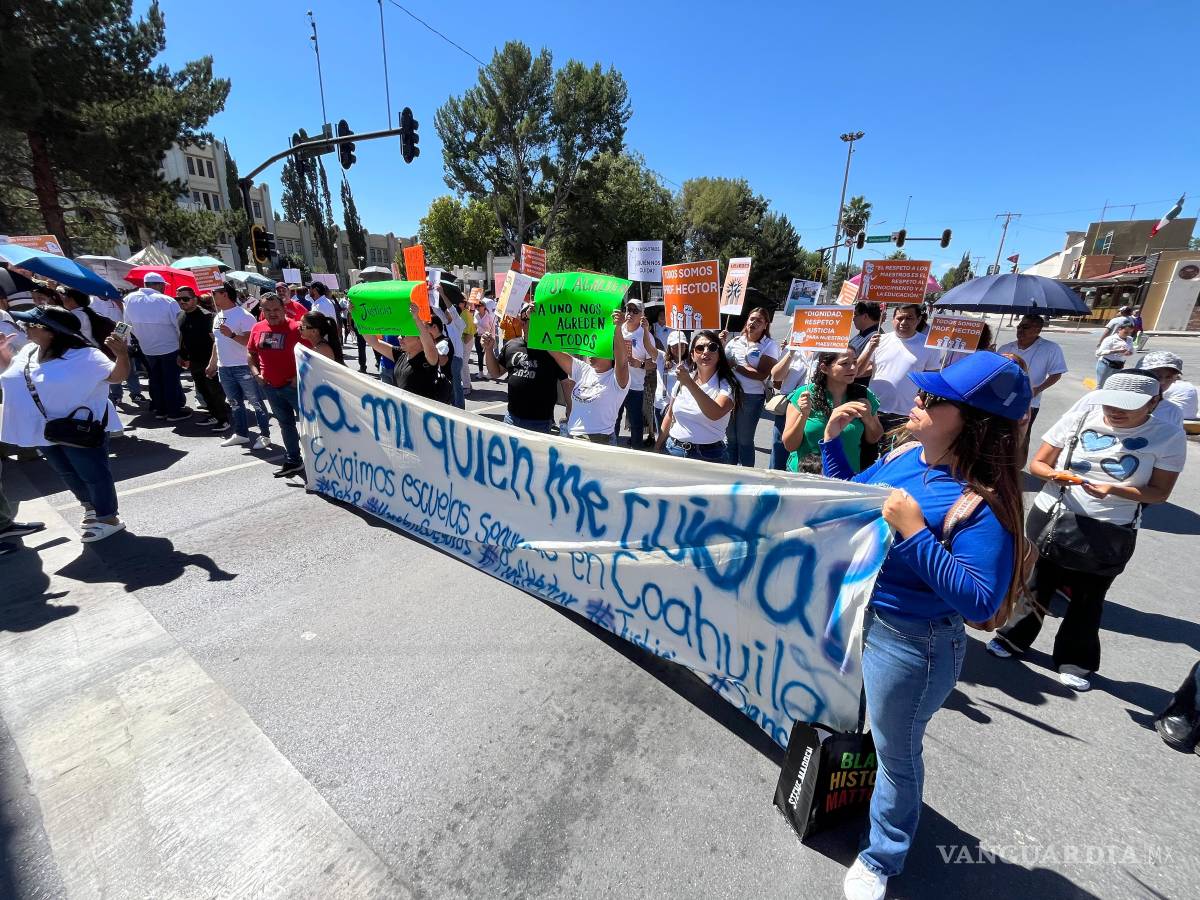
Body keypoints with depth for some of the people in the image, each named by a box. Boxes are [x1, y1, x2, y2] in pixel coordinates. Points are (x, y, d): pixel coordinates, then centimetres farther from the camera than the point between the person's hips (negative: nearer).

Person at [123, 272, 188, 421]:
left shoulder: (129, 299, -5)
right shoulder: (167, 301, -18)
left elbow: (129, 323, 2)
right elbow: (178, 325, -14)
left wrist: (142, 337, 17)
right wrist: (180, 341, 3)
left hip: (147, 348, 5)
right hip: (169, 347, -4)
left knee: (155, 379, 16)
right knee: (171, 380, 3)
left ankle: (159, 409, 23)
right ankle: (174, 411, 7)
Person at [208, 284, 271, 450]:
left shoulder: (243, 315, -11)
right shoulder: (217, 317, 14)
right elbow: (217, 342, 22)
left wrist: (232, 335, -31)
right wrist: (212, 364, 23)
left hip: (243, 367, -8)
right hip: (224, 368, 8)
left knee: (256, 402, -2)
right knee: (235, 403, 14)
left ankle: (264, 435, 3)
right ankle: (241, 434, 23)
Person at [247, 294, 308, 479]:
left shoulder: (295, 328, -12)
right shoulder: (257, 328, 5)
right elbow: (250, 352, 18)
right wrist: (256, 373, 5)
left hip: (293, 385, -6)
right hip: (270, 387, 6)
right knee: (285, 424, 15)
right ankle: (292, 462, 26)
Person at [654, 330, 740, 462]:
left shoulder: (726, 384, -10)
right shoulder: (682, 379, 5)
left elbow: (715, 414, -29)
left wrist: (690, 384, -34)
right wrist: (657, 447, 11)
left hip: (708, 455, -4)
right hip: (673, 449, 4)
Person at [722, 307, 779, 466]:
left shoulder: (769, 345, -5)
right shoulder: (735, 341, 6)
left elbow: (762, 375, -15)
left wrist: (736, 366, -10)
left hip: (752, 398, -3)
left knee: (744, 439, 6)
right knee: (730, 436, 14)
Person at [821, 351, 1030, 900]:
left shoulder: (982, 504, -25)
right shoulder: (904, 455, -5)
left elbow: (980, 602, -28)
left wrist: (914, 533, -35)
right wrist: (833, 439, -4)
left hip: (908, 644, -6)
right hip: (848, 614, 7)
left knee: (895, 752, 20)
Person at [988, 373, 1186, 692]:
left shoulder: (1169, 436, -5)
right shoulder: (1078, 419, -6)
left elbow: (1160, 492, -6)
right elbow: (1037, 463, -2)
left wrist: (1113, 490, -25)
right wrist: (1054, 474, -24)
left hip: (1110, 532, 0)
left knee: (1088, 597, 12)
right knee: (1036, 583, 14)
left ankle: (1075, 662, 30)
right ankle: (1012, 638, 33)